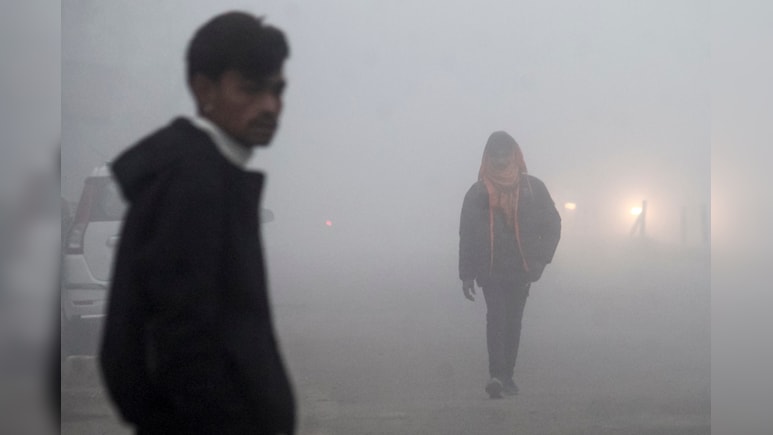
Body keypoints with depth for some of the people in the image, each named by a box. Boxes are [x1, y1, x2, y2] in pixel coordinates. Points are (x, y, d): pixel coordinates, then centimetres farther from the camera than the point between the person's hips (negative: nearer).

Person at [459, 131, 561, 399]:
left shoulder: (532, 188, 4)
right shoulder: (478, 193, 3)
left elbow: (552, 224, 8)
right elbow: (466, 236, 4)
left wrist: (540, 260, -3)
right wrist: (467, 275, -1)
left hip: (521, 270, 2)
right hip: (490, 271, -2)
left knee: (513, 322, 6)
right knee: (496, 318, -16)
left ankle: (506, 376, 13)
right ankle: (496, 375, -24)